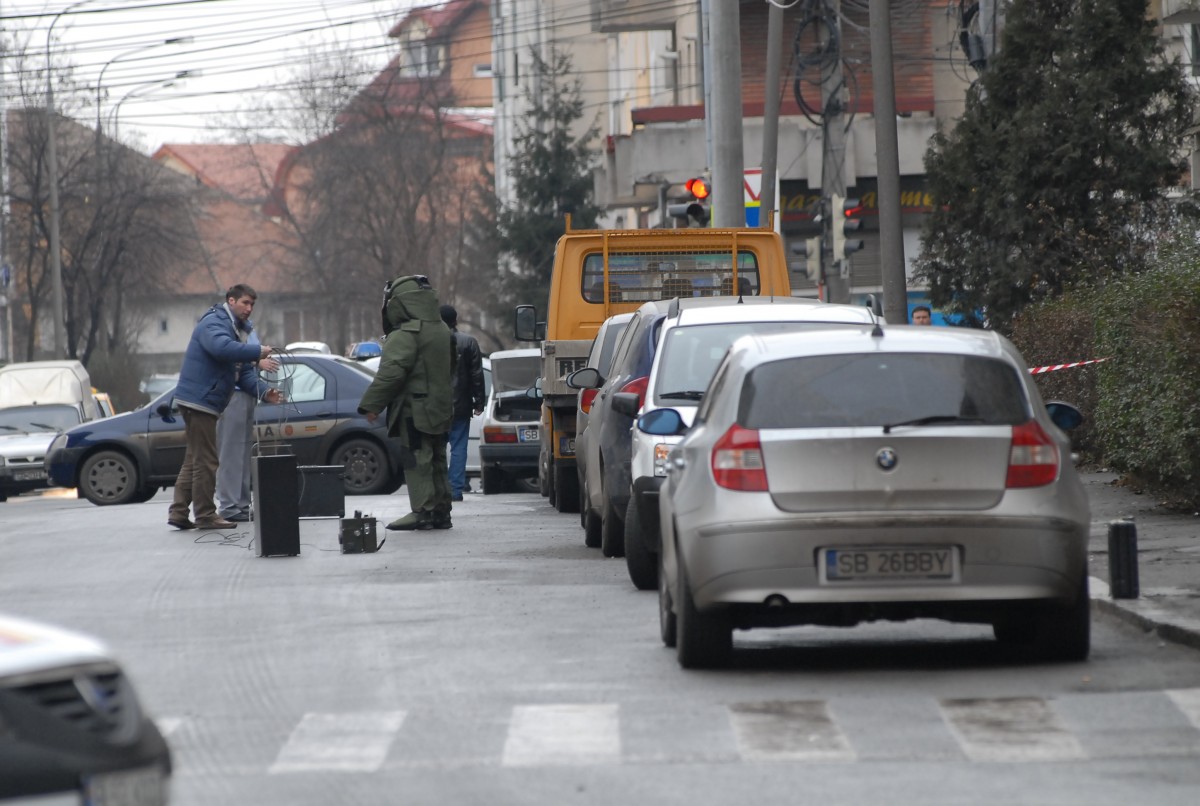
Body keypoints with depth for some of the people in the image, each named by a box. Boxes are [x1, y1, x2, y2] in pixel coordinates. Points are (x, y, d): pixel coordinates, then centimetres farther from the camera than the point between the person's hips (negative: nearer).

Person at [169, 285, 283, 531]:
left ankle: (178, 512, 17)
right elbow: (222, 347, -37)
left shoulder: (239, 330, 19)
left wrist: (264, 391, -2)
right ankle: (205, 515, -2)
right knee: (205, 460, -6)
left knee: (194, 460, 13)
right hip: (199, 398, -11)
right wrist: (257, 351, -33)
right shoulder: (213, 324, -13)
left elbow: (244, 372, 14)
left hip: (207, 402, 11)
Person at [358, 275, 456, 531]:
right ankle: (441, 511, 17)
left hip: (414, 410, -9)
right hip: (440, 409, 9)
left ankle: (422, 511, -11)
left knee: (417, 461, -8)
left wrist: (372, 404, -16)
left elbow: (391, 373, -22)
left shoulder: (404, 336, -16)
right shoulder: (442, 331, 14)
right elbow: (450, 368, 25)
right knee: (436, 461, 14)